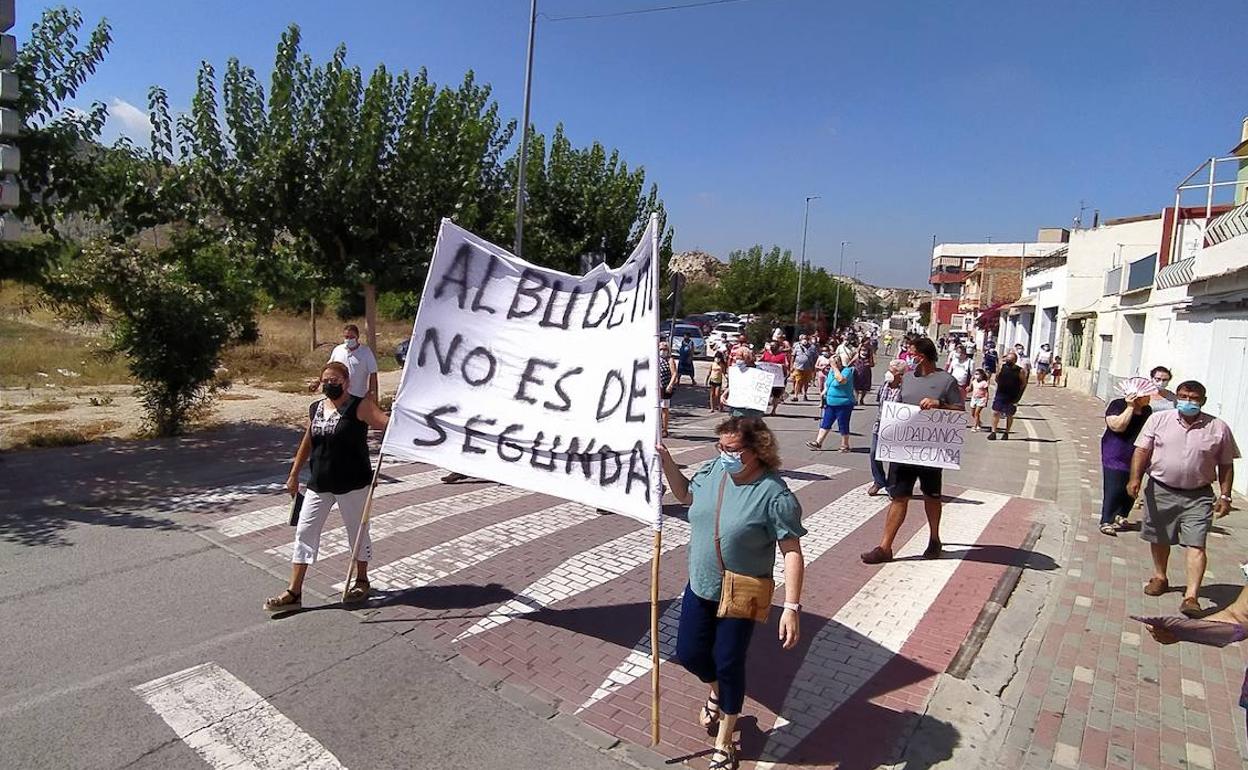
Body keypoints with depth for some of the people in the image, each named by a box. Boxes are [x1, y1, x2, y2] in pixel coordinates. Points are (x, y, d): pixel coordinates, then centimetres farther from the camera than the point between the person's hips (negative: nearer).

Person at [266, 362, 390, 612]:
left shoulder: (359, 406, -11)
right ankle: (293, 593, 13)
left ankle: (361, 580, 31)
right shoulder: (315, 409, 8)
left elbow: (386, 422, -25)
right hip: (319, 483, 6)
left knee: (357, 531, 10)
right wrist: (294, 474, 21)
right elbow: (308, 442, 18)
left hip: (352, 483, -6)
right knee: (305, 532, 5)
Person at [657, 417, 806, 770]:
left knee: (728, 664, 5)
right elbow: (685, 494, 14)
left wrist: (792, 607, -25)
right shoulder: (713, 470, -6)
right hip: (700, 586, 6)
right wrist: (666, 460, 0)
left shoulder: (775, 494, -24)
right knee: (689, 653, 14)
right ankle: (717, 692, 50)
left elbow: (792, 552, -21)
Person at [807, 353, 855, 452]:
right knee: (825, 423, 9)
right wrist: (824, 392, 9)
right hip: (830, 403, 8)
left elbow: (841, 380, -33)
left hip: (844, 404, -8)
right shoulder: (831, 371, 11)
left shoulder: (847, 370, -13)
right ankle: (818, 442, 13)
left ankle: (845, 445, 16)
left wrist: (835, 368, -24)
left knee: (843, 425, 3)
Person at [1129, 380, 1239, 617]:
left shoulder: (1218, 428, -1)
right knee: (1159, 539, 15)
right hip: (1160, 491, 1)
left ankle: (1191, 597, -9)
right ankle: (1160, 577, 36)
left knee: (1196, 545, -8)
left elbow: (1226, 465, 5)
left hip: (1198, 496, -1)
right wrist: (1135, 478, -15)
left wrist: (1224, 496, 1)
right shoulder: (1159, 419, -1)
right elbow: (1142, 450, -3)